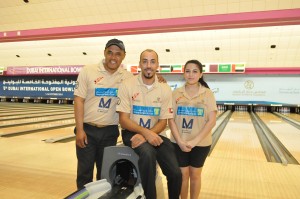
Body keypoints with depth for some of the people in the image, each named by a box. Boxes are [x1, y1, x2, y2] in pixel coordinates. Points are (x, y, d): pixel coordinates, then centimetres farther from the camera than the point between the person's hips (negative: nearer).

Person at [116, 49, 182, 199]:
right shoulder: (127, 85, -9)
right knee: (148, 153, -35)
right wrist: (145, 132, -26)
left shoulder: (165, 90, -1)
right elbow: (124, 120, -11)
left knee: (175, 173, -12)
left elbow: (163, 121, -2)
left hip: (154, 134, 3)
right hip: (132, 132, -2)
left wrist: (148, 134, -20)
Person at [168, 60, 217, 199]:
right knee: (183, 174, 10)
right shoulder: (176, 93, -2)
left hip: (201, 144, -1)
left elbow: (211, 121, -11)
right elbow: (171, 120, -5)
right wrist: (180, 141, -15)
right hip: (179, 143, 1)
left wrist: (195, 141, -18)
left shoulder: (208, 94, -6)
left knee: (195, 174, 13)